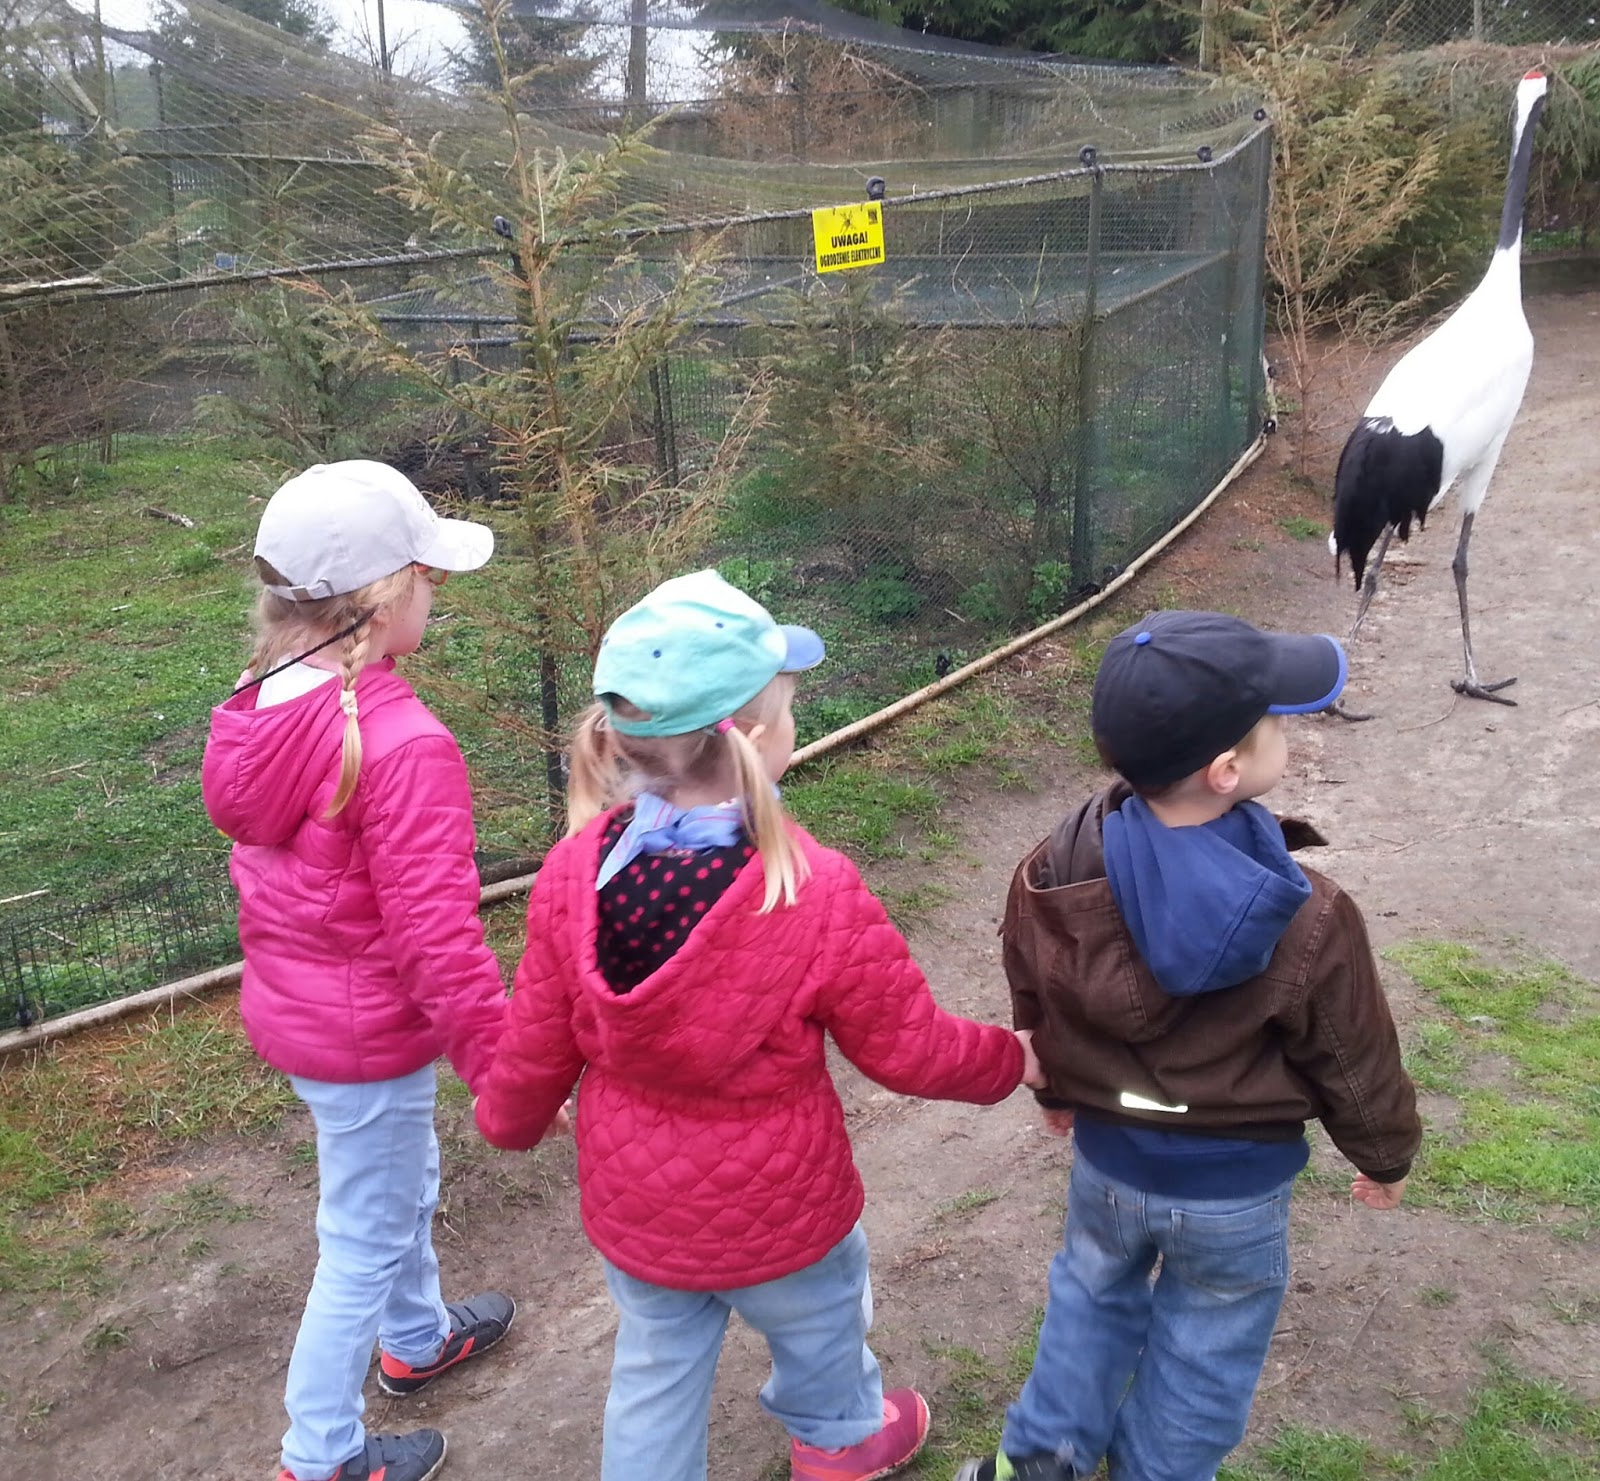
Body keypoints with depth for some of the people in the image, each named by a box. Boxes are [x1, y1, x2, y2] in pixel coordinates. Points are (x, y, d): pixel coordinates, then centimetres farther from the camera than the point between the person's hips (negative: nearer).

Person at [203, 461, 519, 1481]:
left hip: (292, 1003, 9)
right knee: (365, 1242, 13)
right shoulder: (403, 746, -31)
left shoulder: (262, 710, -3)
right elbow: (438, 940, -28)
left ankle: (418, 1340, 56)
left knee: (405, 1180, 31)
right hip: (369, 1036, -9)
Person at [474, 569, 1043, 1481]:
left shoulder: (575, 871, -22)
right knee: (820, 1331, 31)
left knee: (656, 1371, 26)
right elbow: (913, 1052, -18)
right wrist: (1011, 1061, 3)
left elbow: (538, 1046, -9)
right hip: (776, 1216, -1)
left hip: (631, 1208, 2)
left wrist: (509, 1120, 14)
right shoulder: (820, 897, -33)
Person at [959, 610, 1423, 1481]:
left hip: (1106, 1157, 3)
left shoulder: (1056, 875, -20)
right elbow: (1354, 1062, -13)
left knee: (1094, 1290, 30)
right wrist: (1386, 1156, 8)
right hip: (1237, 1185, -3)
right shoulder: (1308, 924, -29)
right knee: (1204, 1345, 23)